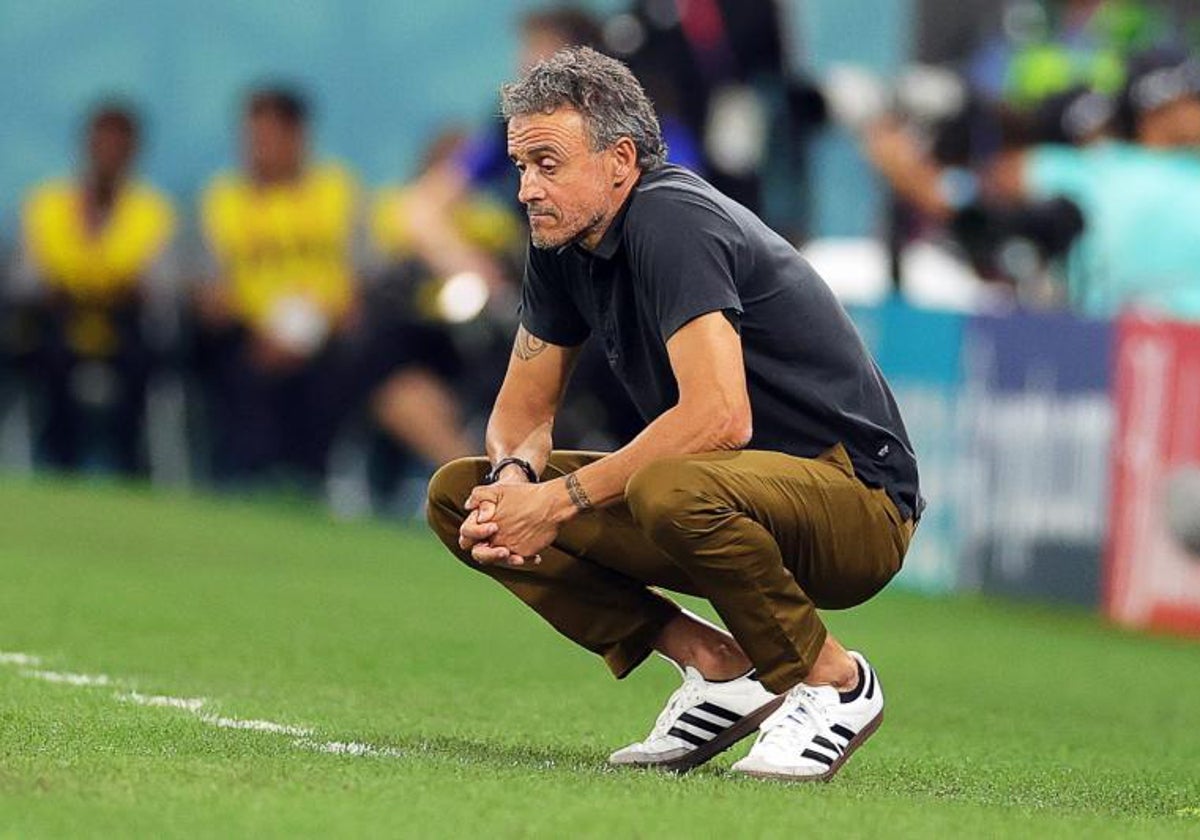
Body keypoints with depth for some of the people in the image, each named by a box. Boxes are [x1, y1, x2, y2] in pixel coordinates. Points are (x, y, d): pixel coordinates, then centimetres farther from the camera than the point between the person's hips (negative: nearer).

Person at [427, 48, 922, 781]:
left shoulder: (674, 224, -22)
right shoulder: (563, 244, 4)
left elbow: (719, 418, -32)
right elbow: (525, 408, 12)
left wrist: (562, 499, -25)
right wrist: (514, 478, -12)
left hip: (857, 506, -9)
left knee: (670, 489, -41)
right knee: (459, 495, -1)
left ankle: (833, 680, -14)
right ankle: (713, 666, 0)